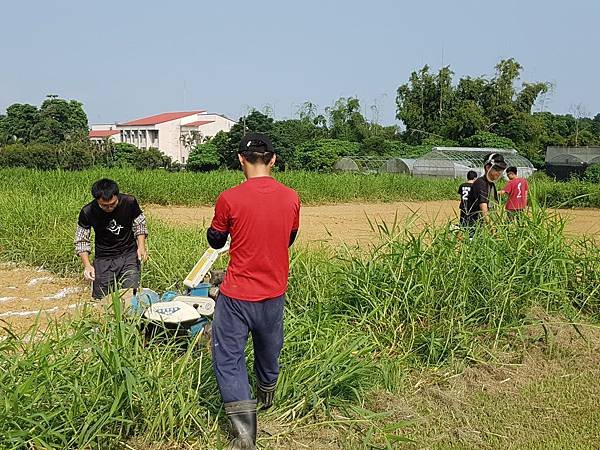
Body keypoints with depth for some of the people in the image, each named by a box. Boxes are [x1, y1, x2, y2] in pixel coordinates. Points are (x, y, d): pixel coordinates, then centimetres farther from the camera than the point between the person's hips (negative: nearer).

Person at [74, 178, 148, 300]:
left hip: (129, 254, 0)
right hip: (104, 258, 0)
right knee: (101, 298, 1)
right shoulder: (87, 212, -16)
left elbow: (139, 224, 5)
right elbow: (81, 240, -4)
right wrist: (87, 265, -16)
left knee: (130, 295, -10)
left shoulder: (130, 202, -14)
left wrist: (141, 246, -8)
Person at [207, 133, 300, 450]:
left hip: (237, 296, -4)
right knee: (269, 349, 26)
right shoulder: (291, 198, -6)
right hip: (274, 293, 4)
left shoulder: (229, 199, -17)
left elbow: (215, 241, -1)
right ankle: (267, 395, 52)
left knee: (228, 358, 6)